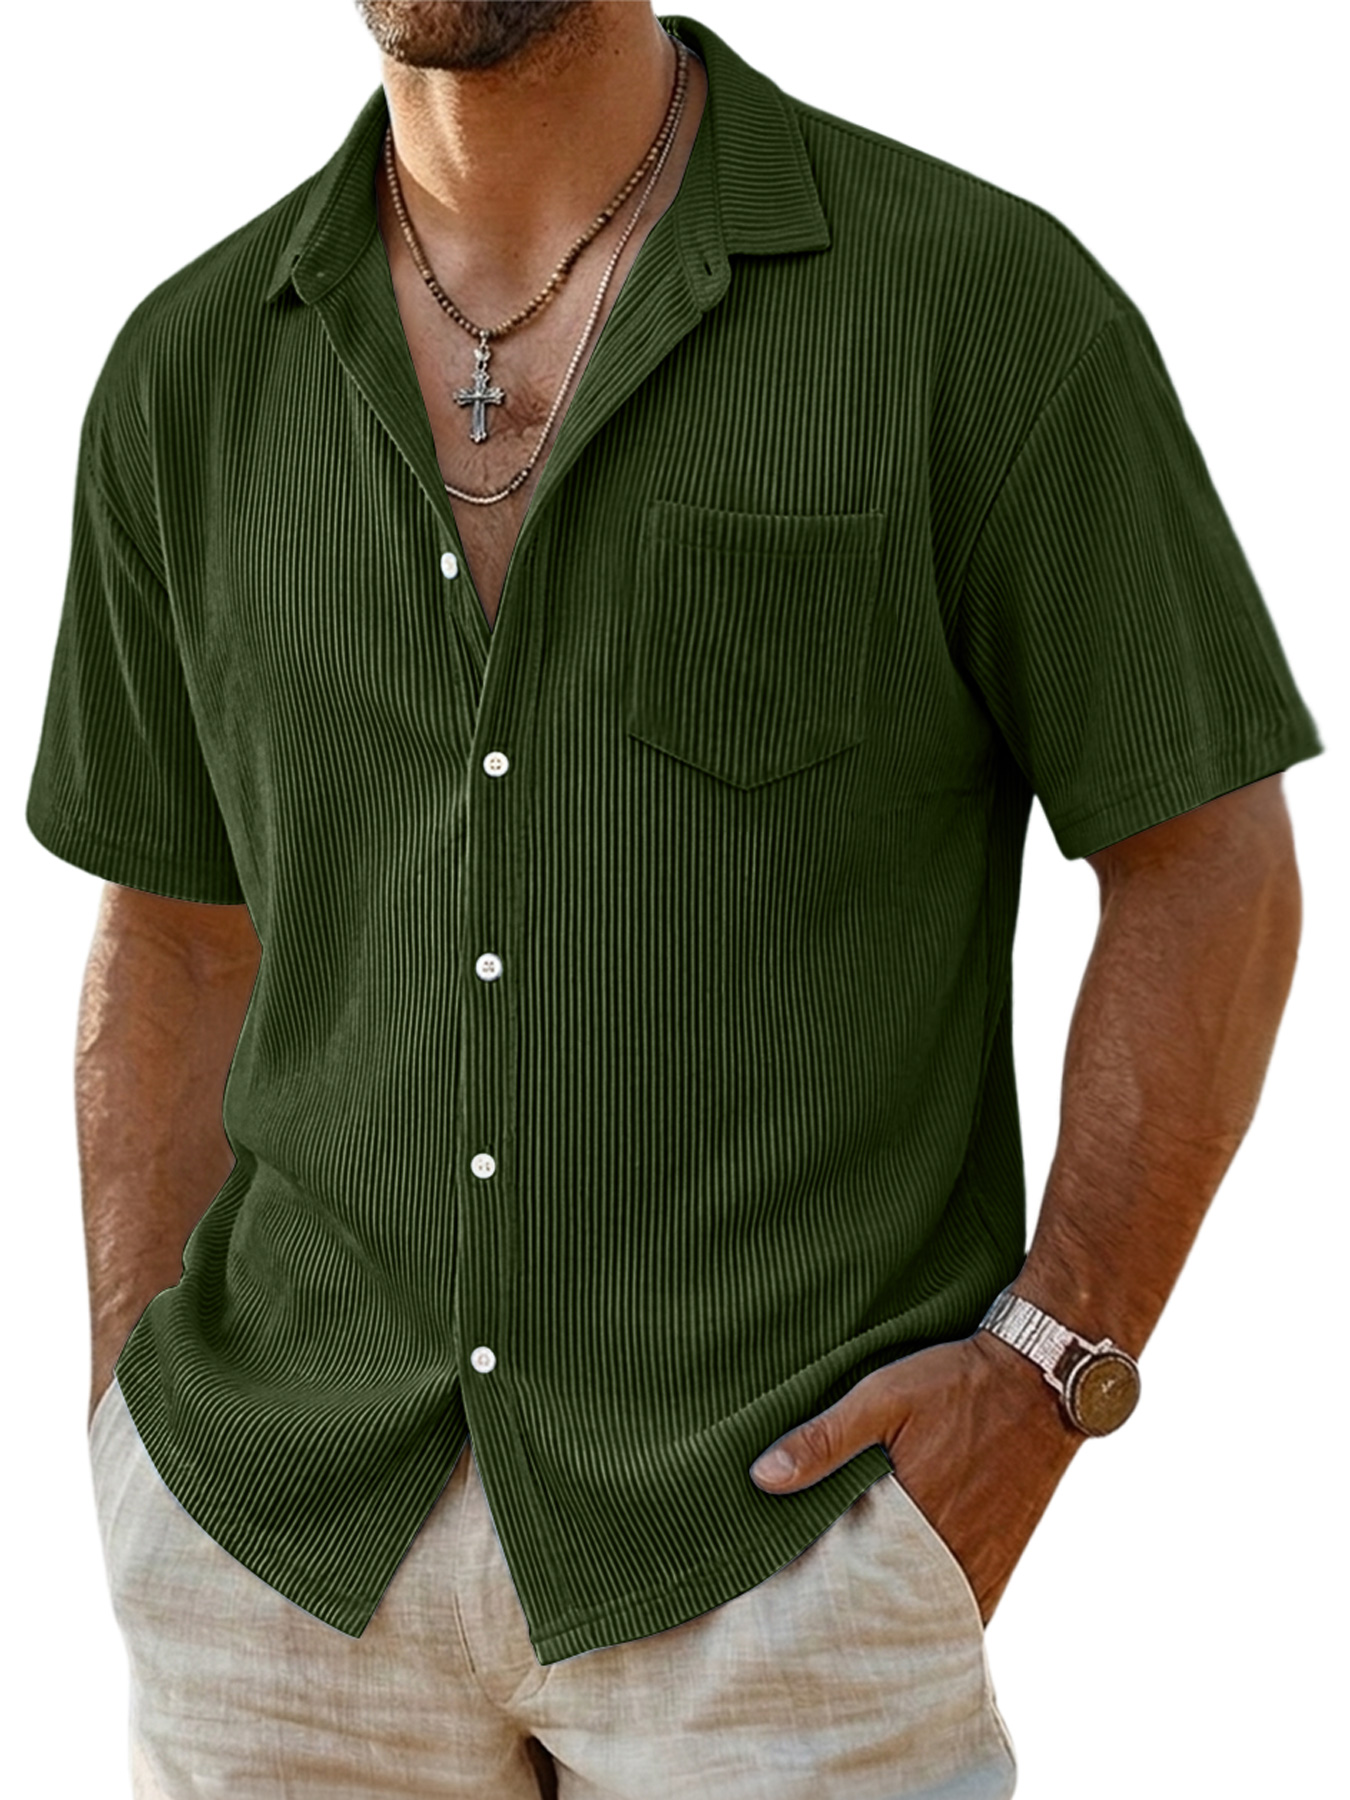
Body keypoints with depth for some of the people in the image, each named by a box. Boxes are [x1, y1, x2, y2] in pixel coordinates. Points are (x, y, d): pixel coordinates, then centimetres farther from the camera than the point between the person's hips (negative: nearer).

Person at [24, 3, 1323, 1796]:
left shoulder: (984, 300, -8)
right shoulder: (196, 370, 4)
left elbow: (1212, 869, -2)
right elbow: (177, 943, 12)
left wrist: (1049, 1371, -10)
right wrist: (141, 1443, 7)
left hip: (775, 1539, -3)